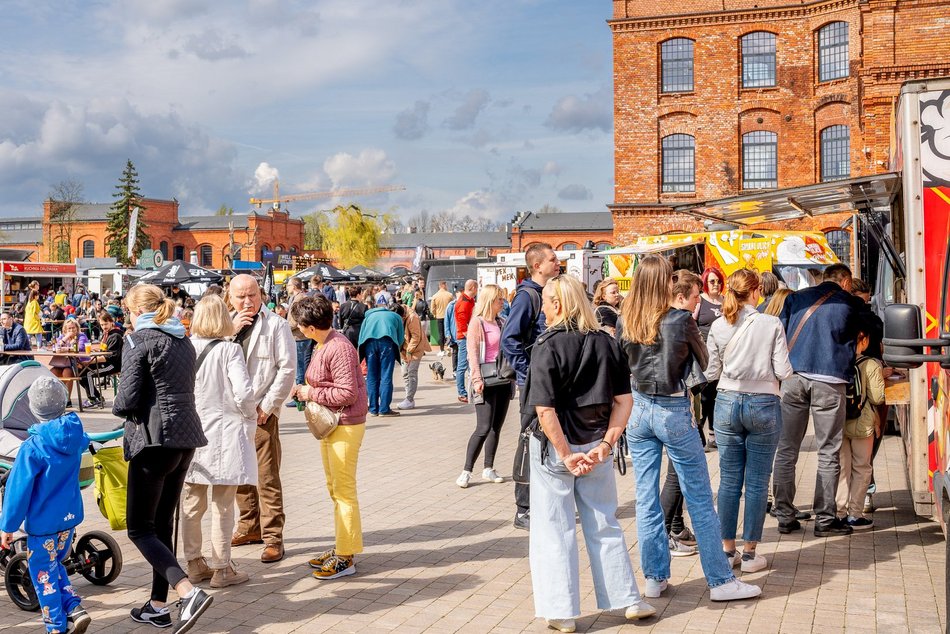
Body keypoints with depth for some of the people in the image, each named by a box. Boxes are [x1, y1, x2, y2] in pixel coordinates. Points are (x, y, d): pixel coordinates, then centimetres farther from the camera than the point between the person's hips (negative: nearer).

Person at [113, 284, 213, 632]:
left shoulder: (139, 341, -8)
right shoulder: (183, 341, 15)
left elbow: (127, 401, -13)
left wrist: (118, 407, 10)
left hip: (155, 439, -8)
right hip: (186, 436, 8)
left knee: (140, 528, -1)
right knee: (162, 524, 16)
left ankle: (189, 592, -17)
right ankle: (158, 605, 20)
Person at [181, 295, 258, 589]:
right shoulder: (230, 350, -12)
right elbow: (243, 394, -19)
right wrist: (250, 416, 0)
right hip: (224, 433, -4)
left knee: (192, 503, 14)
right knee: (222, 506, 5)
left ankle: (194, 564, 25)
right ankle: (221, 569, 12)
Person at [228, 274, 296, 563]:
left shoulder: (276, 325, -4)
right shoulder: (227, 323, 12)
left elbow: (287, 369, -8)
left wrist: (267, 407, -11)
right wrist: (231, 331, -11)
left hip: (261, 413, -6)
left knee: (267, 479, -5)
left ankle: (272, 537, 1)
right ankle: (249, 526, 28)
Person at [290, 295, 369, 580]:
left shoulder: (339, 348, -22)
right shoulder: (323, 345, 10)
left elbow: (347, 393, -25)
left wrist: (311, 393, -17)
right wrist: (304, 391, 7)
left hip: (345, 426, -11)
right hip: (329, 425, 11)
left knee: (344, 491, -4)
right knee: (334, 489, 17)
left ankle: (345, 557, 4)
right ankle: (340, 546, 28)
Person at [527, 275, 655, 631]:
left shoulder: (547, 346, -14)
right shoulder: (606, 343, 0)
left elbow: (545, 410, -20)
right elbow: (624, 400, -2)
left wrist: (566, 456, -15)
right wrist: (605, 444, -4)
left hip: (554, 448, -4)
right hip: (595, 446, 4)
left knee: (555, 529, 8)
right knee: (604, 524, 17)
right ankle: (628, 600, 25)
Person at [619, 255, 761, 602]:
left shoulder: (624, 321, -2)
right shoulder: (680, 320, -14)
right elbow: (705, 361, 1)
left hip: (637, 410, 5)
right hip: (673, 411, -4)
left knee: (646, 498, 10)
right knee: (700, 499, 4)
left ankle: (654, 577, 16)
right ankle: (720, 580, 10)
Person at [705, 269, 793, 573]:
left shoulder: (718, 326, -2)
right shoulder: (772, 325, -9)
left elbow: (711, 372, 1)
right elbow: (783, 371, -9)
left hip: (728, 403, 3)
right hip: (764, 405, -2)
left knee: (729, 480, 10)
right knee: (757, 482, 4)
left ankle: (728, 549, 16)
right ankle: (750, 553, 9)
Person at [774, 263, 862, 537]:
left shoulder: (796, 298, 16)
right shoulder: (852, 304, 10)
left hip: (793, 378, 3)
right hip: (830, 380, -2)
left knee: (786, 450, 7)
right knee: (828, 453, 5)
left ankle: (785, 516, 10)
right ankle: (825, 519, 6)